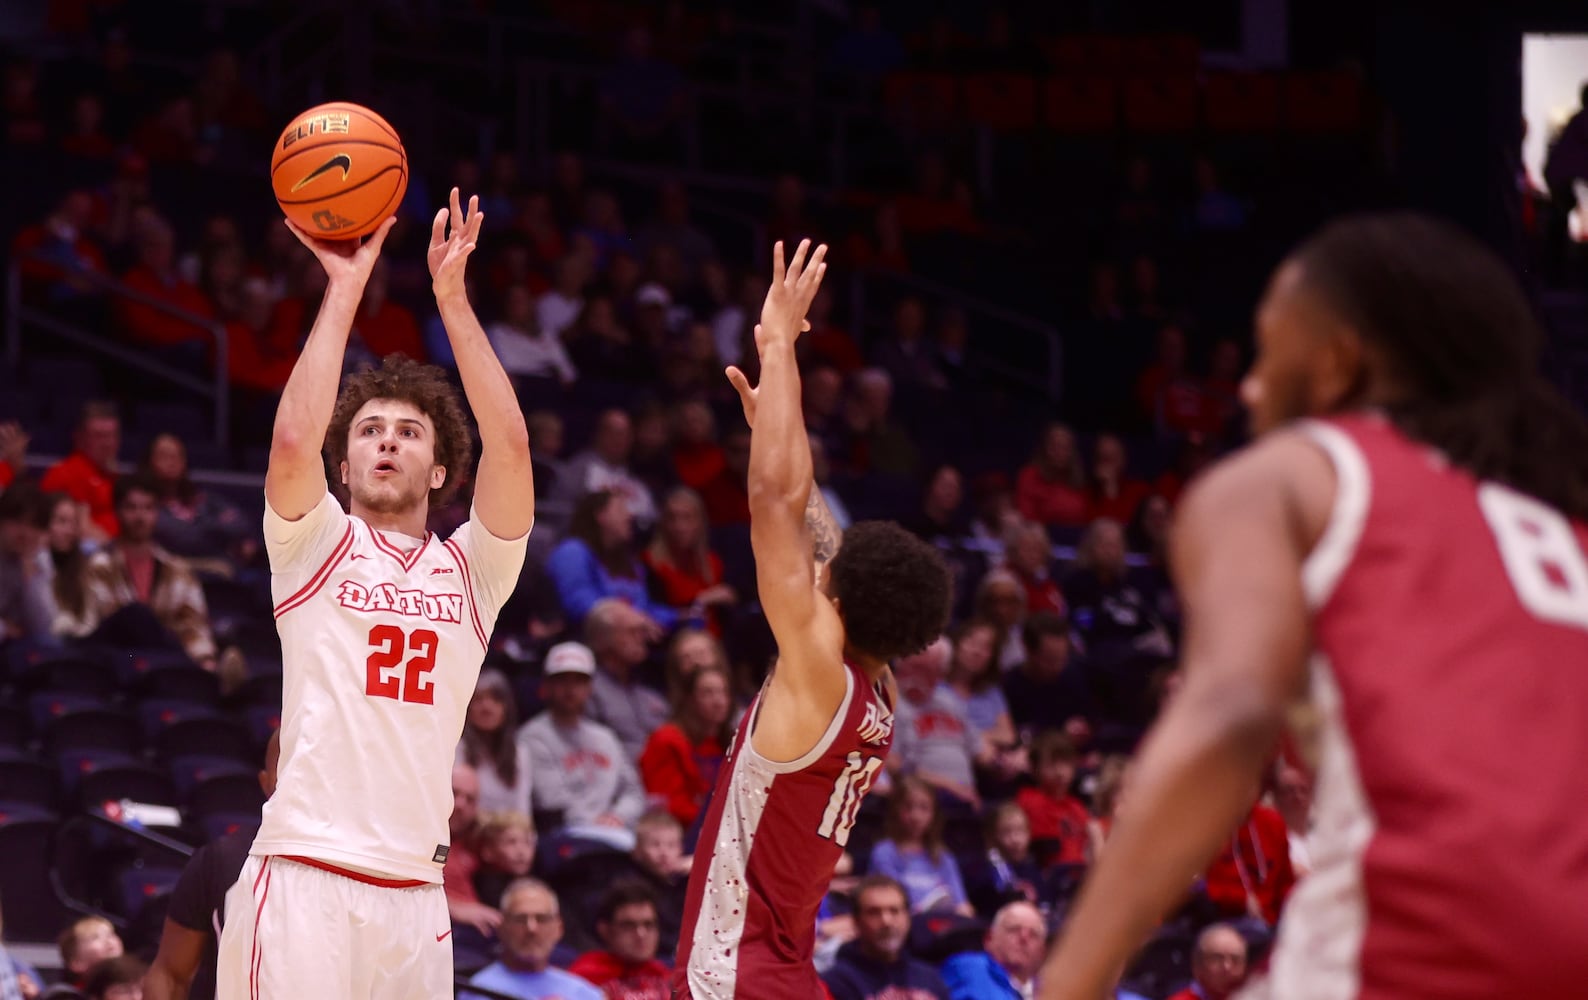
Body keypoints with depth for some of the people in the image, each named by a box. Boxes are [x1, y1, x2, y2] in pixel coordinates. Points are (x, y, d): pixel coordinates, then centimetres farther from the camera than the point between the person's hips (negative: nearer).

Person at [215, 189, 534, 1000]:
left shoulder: (471, 569, 14)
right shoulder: (317, 548, 8)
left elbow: (509, 443, 0)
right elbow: (295, 438, -11)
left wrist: (452, 294, -1)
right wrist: (346, 287, -4)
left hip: (415, 893, 3)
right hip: (303, 875, -3)